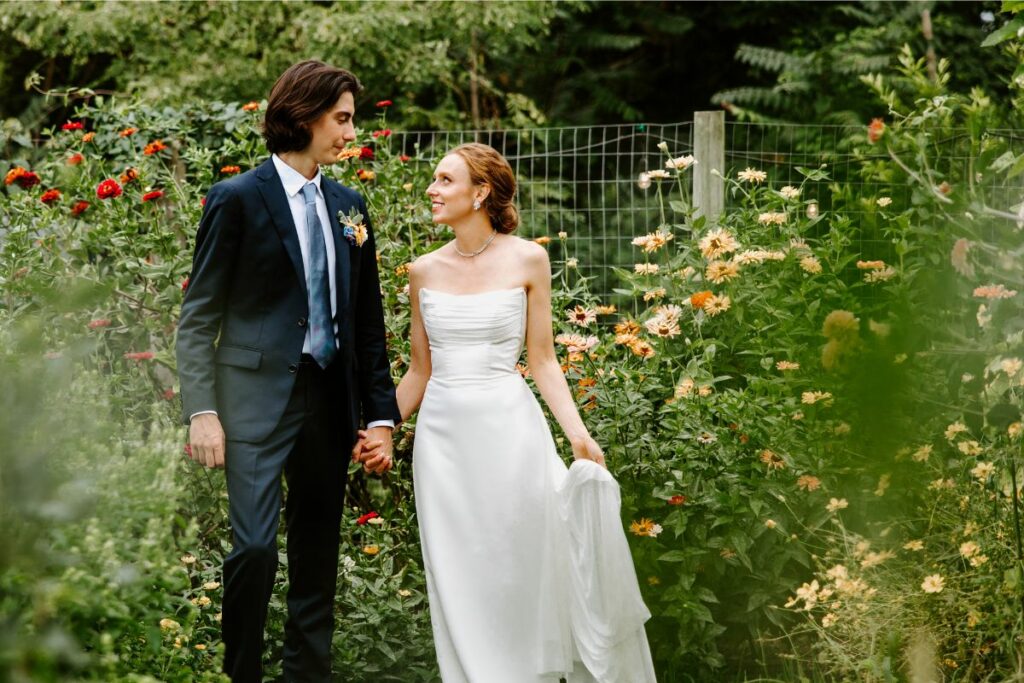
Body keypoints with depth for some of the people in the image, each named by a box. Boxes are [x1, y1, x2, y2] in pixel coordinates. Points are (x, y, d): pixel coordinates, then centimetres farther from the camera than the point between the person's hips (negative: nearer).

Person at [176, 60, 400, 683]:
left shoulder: (349, 205, 12)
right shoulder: (238, 199, -4)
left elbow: (368, 320, 14)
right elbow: (199, 316, -5)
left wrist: (382, 415, 9)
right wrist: (202, 411, -14)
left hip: (330, 398, 6)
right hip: (258, 397, -5)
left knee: (318, 555, 10)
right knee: (255, 546, -14)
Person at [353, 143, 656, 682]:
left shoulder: (527, 261, -2)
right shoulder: (425, 271, 6)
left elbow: (542, 360, 0)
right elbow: (420, 370, 13)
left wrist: (578, 433, -9)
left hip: (508, 429, -3)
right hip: (443, 433, 3)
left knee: (521, 572, 1)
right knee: (460, 584, 5)